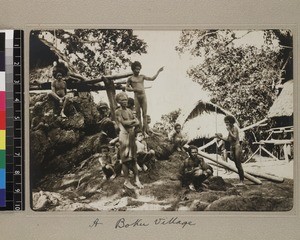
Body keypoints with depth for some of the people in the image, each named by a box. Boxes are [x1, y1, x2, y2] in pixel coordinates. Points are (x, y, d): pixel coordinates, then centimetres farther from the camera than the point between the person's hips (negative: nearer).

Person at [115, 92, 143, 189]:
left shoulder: (129, 111, 16)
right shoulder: (118, 112, -2)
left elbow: (137, 123, 8)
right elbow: (123, 122, -15)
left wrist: (129, 124, -9)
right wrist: (133, 121, -3)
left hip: (132, 136, 6)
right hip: (124, 135, -6)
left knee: (133, 159, 7)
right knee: (126, 160, -3)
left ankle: (137, 180, 10)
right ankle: (127, 181, 3)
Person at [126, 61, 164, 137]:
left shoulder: (142, 77, 15)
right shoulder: (131, 78, 7)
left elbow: (152, 78, 16)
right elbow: (126, 88, 2)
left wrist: (158, 71, 12)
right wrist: (135, 89, -9)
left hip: (143, 96, 2)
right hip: (136, 97, -2)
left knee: (144, 114, -3)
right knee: (138, 115, -2)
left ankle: (145, 131, -3)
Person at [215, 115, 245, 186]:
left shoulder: (234, 128, -9)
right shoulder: (230, 129, 15)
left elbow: (235, 137, -21)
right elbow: (228, 139, 15)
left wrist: (229, 131, -16)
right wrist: (220, 137, 9)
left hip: (237, 147, -9)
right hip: (232, 147, 9)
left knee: (239, 164, -8)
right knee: (237, 165, 9)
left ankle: (242, 181, -5)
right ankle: (240, 180, 12)